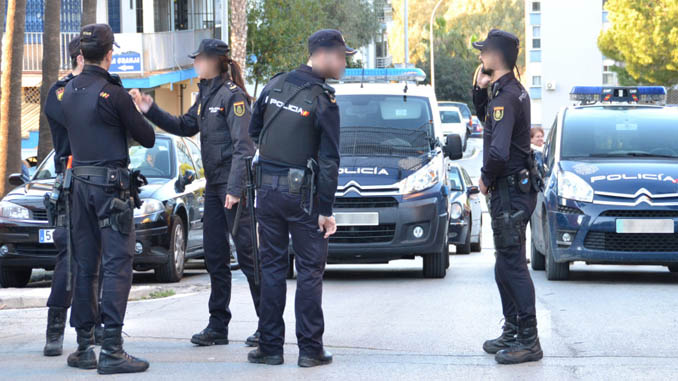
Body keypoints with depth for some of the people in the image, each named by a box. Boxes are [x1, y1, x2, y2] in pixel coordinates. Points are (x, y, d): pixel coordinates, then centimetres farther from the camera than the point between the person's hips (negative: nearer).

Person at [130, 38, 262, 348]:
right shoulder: (205, 96, 14)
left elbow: (243, 145, -17)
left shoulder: (232, 95, -12)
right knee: (215, 257, 10)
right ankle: (218, 326, 16)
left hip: (234, 184, -9)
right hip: (214, 184, 9)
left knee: (246, 253, -7)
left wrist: (235, 188, -22)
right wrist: (151, 111, 12)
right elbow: (184, 127, 23)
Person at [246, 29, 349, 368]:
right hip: (302, 195, -5)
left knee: (271, 267, 10)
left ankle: (270, 346, 10)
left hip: (267, 188, 5)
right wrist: (325, 210, -10)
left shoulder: (275, 85, 3)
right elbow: (329, 161, -13)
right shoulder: (323, 102, -13)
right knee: (310, 269, 3)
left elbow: (253, 131, 13)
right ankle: (310, 349, 3)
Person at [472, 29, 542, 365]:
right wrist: (480, 90, 12)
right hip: (515, 189, 10)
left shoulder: (505, 98, -20)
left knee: (513, 267, -8)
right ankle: (513, 333, 26)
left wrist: (486, 179, -12)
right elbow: (487, 120, 29)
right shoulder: (514, 91, 11)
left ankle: (528, 342, -6)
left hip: (509, 193, -10)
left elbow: (498, 152, -30)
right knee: (506, 268, 18)